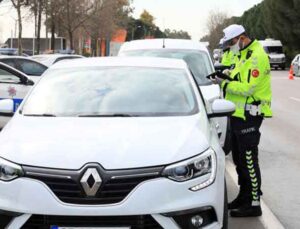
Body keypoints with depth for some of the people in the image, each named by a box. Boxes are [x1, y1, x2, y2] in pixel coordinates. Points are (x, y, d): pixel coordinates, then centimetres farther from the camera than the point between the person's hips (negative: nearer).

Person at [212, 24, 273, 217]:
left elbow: (247, 88, -23)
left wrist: (224, 84, -15)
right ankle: (244, 196, 28)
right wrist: (228, 75, 0)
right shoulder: (244, 54, 15)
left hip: (249, 116, -10)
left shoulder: (257, 57, -18)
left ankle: (254, 204, 0)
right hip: (238, 114, 10)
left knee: (249, 160, -6)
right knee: (239, 159, 17)